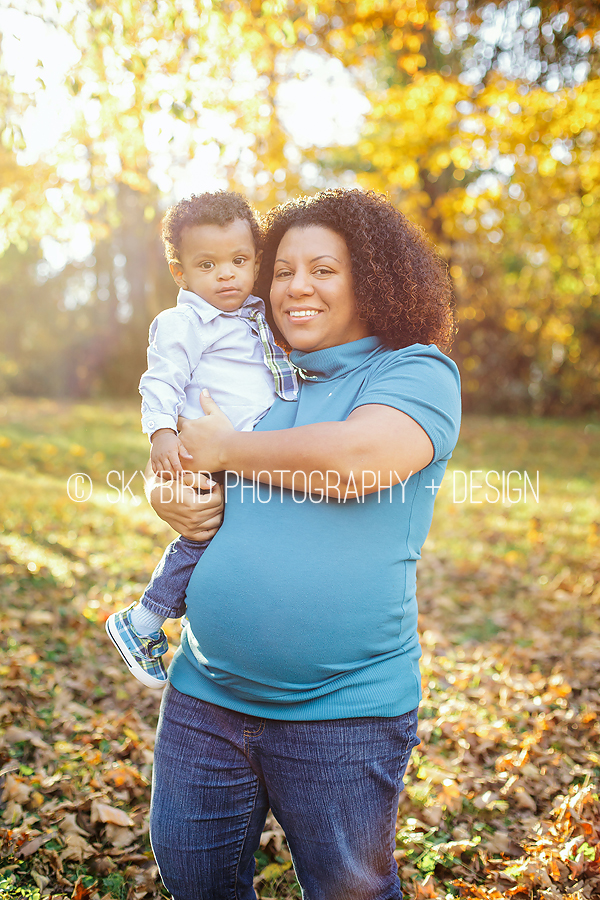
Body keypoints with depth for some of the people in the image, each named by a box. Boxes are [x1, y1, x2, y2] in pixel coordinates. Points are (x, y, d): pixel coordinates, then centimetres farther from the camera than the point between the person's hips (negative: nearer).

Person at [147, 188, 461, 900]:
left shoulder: (418, 371, -5)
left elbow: (356, 457, -26)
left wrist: (225, 448, -11)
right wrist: (170, 500, -4)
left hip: (343, 711, -5)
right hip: (205, 694, 6)